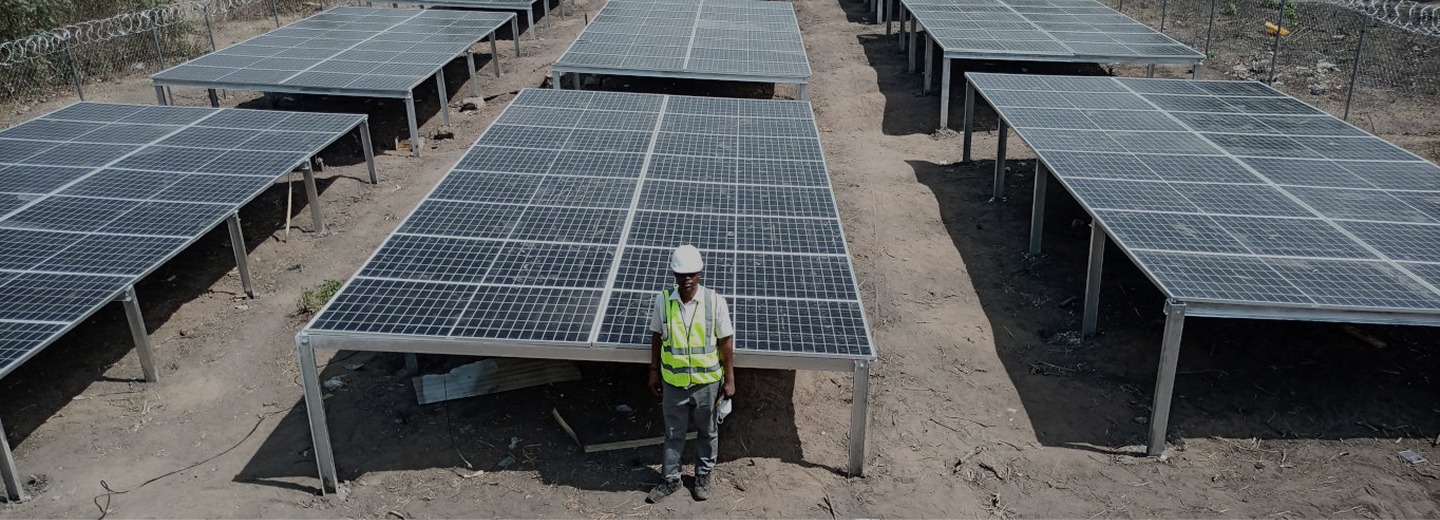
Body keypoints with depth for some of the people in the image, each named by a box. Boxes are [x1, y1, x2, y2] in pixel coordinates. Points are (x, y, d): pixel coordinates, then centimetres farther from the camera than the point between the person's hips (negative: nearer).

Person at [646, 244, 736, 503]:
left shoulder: (715, 301, -15)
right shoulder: (663, 300, -10)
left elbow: (726, 342, -7)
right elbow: (657, 336, 2)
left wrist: (729, 379, -5)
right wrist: (654, 371, 6)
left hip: (706, 382, -1)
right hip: (673, 382, 1)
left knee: (707, 432, 19)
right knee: (673, 433, 17)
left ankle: (703, 475, 40)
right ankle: (670, 479, 36)